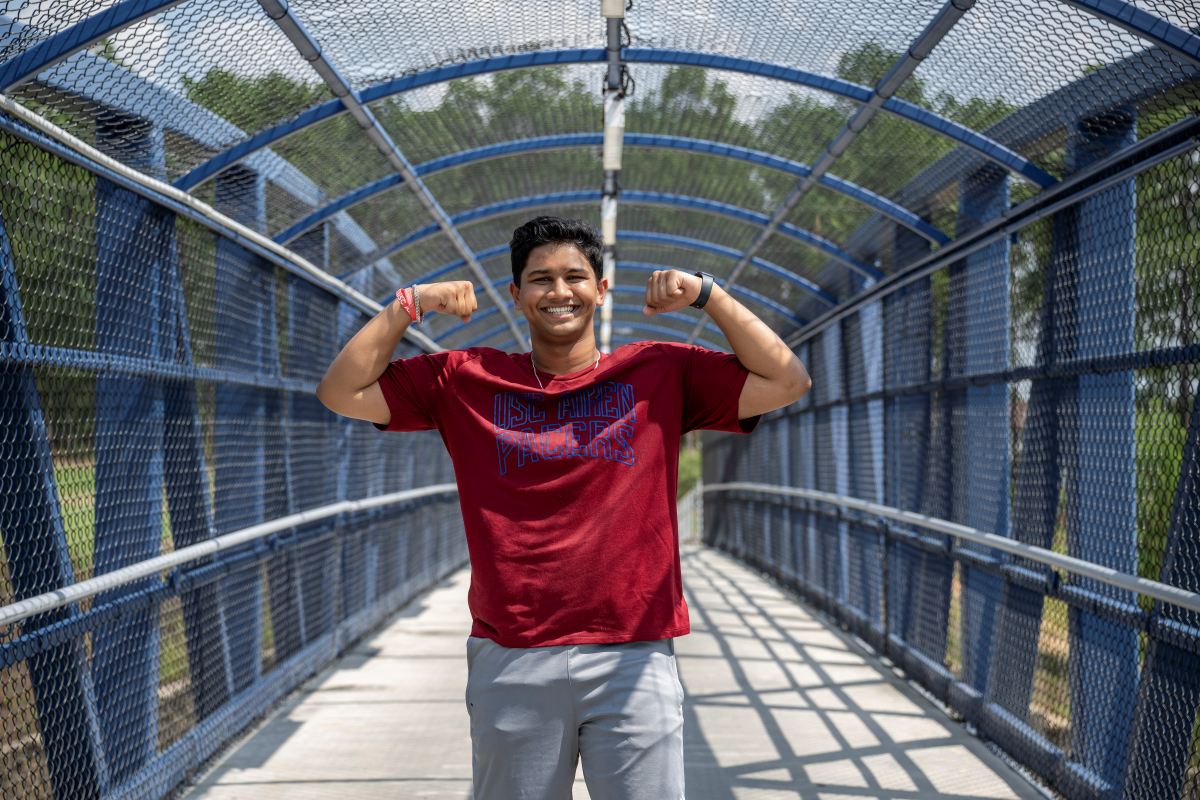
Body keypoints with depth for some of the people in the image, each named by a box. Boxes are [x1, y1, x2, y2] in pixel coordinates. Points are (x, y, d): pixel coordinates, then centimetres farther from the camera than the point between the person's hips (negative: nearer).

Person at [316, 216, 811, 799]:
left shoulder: (661, 373, 8)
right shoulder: (468, 381, 9)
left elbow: (787, 383, 3)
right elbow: (342, 393, 8)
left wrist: (705, 295, -3)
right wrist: (408, 306, 0)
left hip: (633, 662, 0)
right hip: (510, 666, 1)